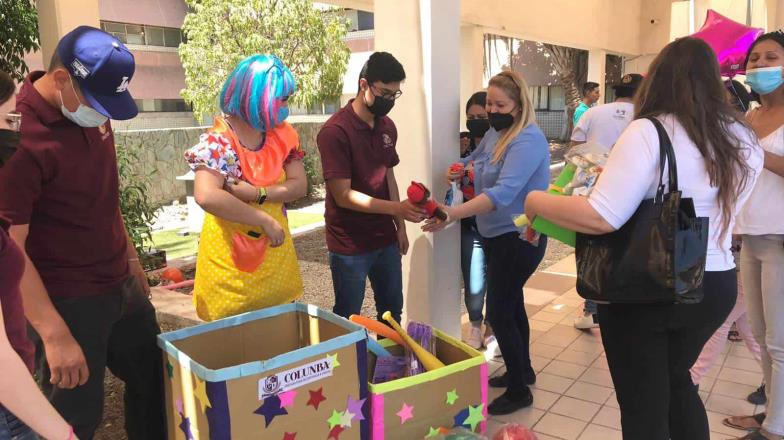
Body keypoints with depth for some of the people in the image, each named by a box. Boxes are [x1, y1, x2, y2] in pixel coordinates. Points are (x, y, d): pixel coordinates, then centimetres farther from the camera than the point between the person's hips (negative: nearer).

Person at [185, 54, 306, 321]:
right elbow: (206, 197, -33)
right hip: (230, 259, -5)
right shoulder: (218, 141, -18)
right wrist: (266, 221, -27)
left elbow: (300, 186, -4)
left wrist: (257, 193, -21)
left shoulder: (282, 134, 0)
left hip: (275, 252, 5)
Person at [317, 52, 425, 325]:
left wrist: (400, 226, 9)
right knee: (348, 319, 7)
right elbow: (343, 195, -20)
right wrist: (396, 208, -26)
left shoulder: (387, 127, 7)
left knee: (392, 311, 17)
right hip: (350, 245, -6)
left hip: (386, 239, 7)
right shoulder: (335, 131, -17)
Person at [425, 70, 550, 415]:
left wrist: (452, 214, -47)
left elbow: (503, 192, -37)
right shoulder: (495, 133, 4)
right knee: (511, 302, 21)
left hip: (519, 239, -10)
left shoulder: (528, 140, -24)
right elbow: (475, 160, 22)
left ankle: (519, 391, 13)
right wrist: (458, 169, -3)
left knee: (498, 313, -5)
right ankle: (523, 370, 40)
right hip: (498, 235, 10)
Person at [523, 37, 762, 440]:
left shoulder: (649, 133, -17)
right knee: (676, 380, 30)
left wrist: (537, 202, -10)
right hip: (716, 285, 6)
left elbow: (601, 217, -25)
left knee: (643, 408, 11)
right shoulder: (745, 140, 3)